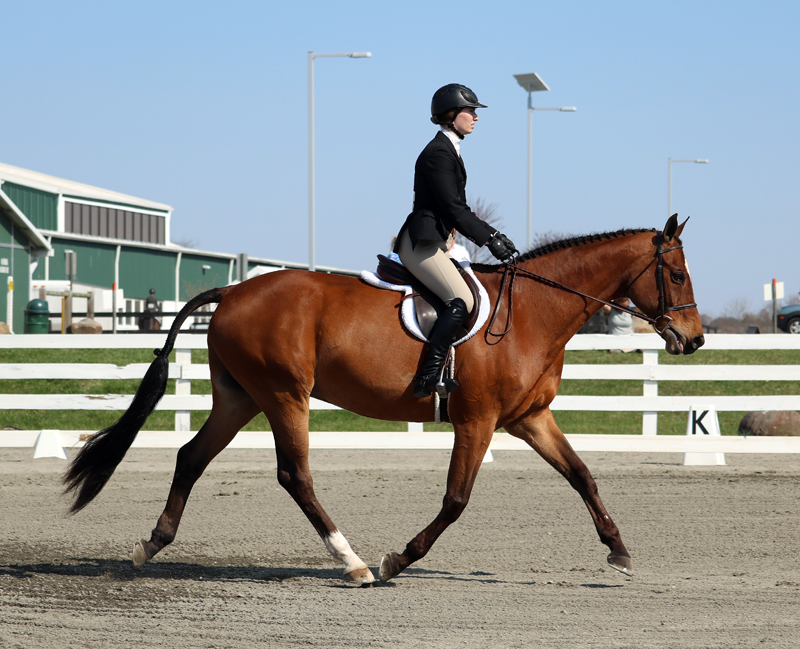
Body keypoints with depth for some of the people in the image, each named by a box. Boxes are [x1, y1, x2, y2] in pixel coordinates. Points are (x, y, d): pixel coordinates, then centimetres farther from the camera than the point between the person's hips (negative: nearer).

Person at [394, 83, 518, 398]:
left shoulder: (449, 150, 19)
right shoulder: (438, 153, -13)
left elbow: (456, 209, 21)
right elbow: (454, 209, -18)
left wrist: (492, 235, 12)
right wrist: (490, 238, -15)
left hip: (433, 242, 11)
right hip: (421, 242, -11)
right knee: (462, 301, -23)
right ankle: (429, 377, -29)